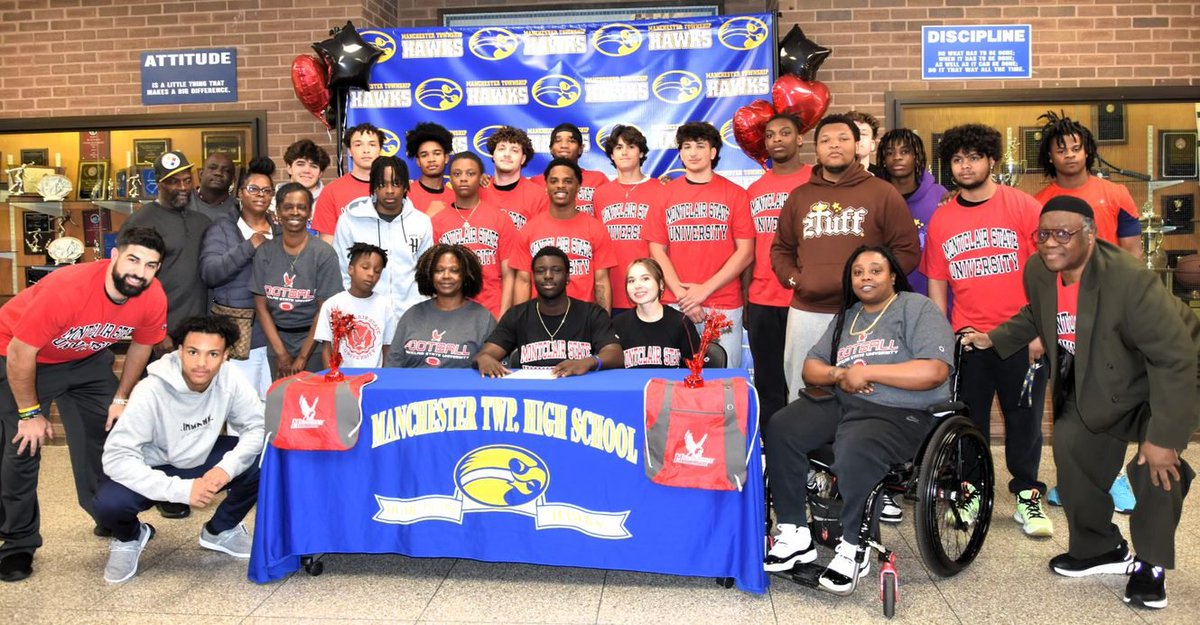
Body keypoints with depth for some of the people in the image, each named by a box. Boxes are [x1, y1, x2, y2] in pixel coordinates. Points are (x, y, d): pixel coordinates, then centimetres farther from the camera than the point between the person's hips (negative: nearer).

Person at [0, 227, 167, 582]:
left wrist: (121, 399, 1)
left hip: (87, 358, 5)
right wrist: (30, 413, -18)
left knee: (107, 434, 4)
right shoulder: (65, 290, -38)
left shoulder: (153, 298, -23)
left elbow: (141, 346, -2)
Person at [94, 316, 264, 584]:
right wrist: (182, 489, -39)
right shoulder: (151, 391, -30)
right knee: (108, 501, -32)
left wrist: (227, 467, -32)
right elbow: (117, 457, -32)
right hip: (155, 468, -3)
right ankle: (129, 538, 7)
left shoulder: (230, 381, -21)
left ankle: (220, 530, 6)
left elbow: (258, 427, -14)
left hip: (202, 460, 3)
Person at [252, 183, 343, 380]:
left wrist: (302, 358, -10)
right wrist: (281, 353, -5)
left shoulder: (324, 254, -7)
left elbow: (324, 310, -8)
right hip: (277, 338, 3)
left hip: (312, 341, -3)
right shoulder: (265, 252, 2)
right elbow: (261, 306, 3)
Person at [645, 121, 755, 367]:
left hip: (725, 306, -1)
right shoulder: (665, 193, 9)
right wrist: (681, 294, -7)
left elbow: (745, 252, -1)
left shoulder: (735, 194, 4)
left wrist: (705, 289, -9)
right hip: (676, 305, 1)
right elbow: (657, 250, 5)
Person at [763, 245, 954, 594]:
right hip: (841, 404, 6)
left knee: (852, 454, -36)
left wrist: (865, 371, -12)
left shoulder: (917, 308, 0)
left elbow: (935, 371, -14)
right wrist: (839, 374, -7)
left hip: (900, 413, -6)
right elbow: (811, 369, 17)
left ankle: (853, 549, -13)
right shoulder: (845, 318, 21)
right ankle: (795, 534, -10)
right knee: (780, 430, -18)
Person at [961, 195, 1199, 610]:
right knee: (1071, 450, 3)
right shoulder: (1037, 271, -16)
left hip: (1163, 383, -6)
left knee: (1156, 466, -20)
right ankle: (1099, 548, 23)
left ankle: (1151, 566, 2)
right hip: (1092, 386, 6)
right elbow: (1036, 316, 10)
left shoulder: (1130, 280, -36)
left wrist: (1165, 436, -33)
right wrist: (993, 339, -1)